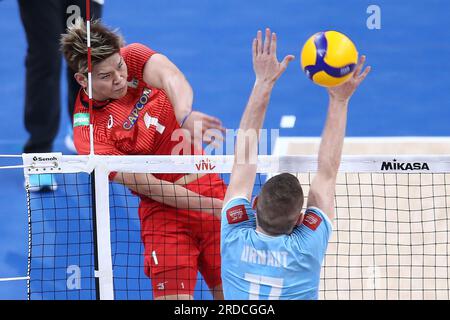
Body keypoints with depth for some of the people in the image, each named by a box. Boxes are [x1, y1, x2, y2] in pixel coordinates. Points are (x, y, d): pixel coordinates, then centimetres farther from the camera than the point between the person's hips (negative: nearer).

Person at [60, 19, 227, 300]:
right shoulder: (89, 133, -17)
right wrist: (213, 206, -27)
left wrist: (186, 115, -48)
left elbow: (171, 77, -25)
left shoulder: (133, 56, -4)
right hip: (165, 213, -5)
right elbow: (149, 186, -19)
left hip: (210, 188, 5)